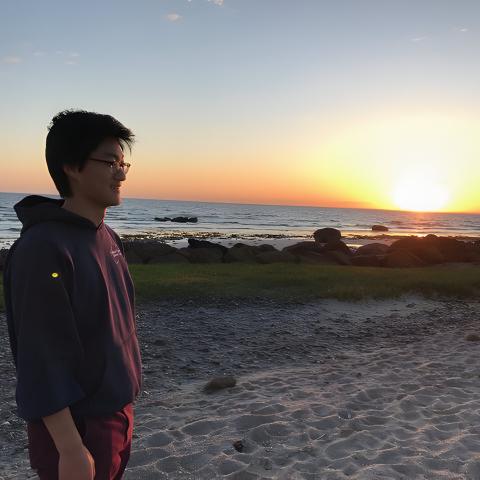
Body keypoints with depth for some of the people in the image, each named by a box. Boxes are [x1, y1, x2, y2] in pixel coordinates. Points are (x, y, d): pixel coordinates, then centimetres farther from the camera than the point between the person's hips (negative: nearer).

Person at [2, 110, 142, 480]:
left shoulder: (108, 238, 4)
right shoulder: (43, 248, -23)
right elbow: (42, 360, -23)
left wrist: (123, 410, 16)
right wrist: (71, 449, -20)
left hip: (118, 413, 8)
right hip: (77, 424, -7)